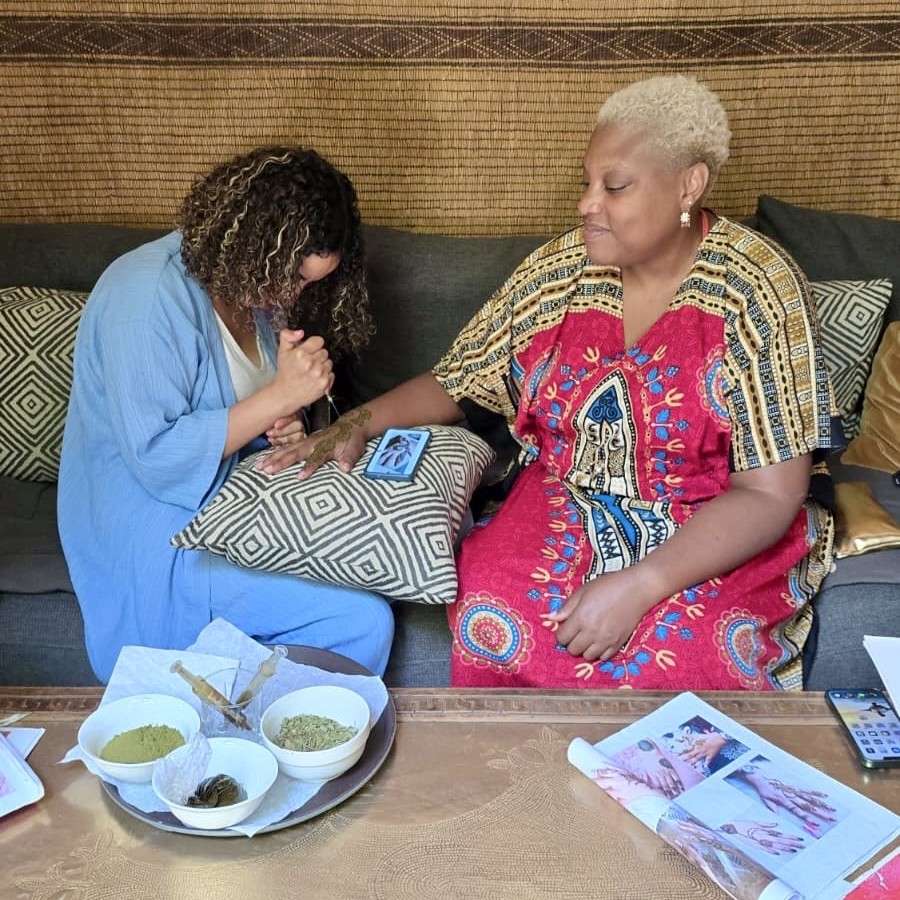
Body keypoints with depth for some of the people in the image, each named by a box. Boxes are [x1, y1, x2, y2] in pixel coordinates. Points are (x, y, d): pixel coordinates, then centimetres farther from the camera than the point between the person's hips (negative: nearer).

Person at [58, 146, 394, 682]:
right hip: (159, 542, -8)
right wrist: (281, 396, -26)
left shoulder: (255, 286, 4)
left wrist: (286, 428, -8)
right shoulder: (146, 296, -22)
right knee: (363, 619, -21)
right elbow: (155, 457, -25)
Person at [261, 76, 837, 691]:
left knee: (658, 658, -32)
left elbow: (772, 493, -16)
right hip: (565, 511, 3)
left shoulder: (756, 289, -13)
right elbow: (454, 383, 9)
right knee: (491, 617, -26)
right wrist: (358, 424, -9)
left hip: (720, 543, -3)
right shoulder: (560, 270, 0)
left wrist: (640, 586, -26)